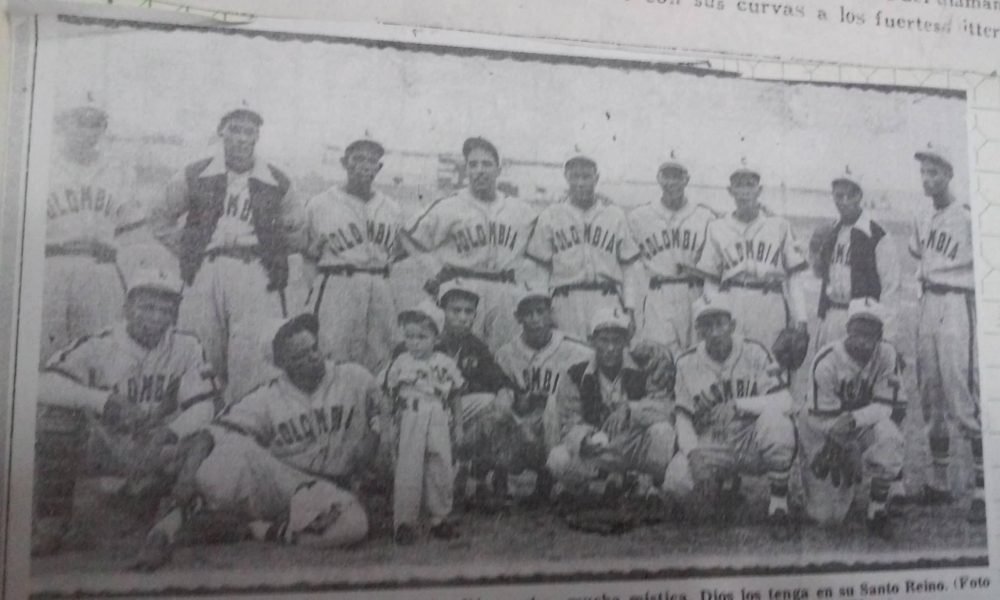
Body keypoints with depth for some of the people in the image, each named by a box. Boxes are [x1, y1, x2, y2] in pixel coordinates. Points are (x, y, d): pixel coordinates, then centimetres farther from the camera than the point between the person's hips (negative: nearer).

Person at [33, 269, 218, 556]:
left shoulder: (187, 348, -5)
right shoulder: (98, 346, -11)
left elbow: (203, 406, -11)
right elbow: (44, 384, -24)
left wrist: (168, 436, -29)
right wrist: (104, 401, -38)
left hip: (156, 451, 1)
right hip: (105, 446, -1)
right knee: (56, 411, -25)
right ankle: (51, 520, -13)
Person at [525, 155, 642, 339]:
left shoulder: (615, 214, 8)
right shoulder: (550, 215, 7)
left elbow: (629, 264, 9)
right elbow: (540, 265, 7)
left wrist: (629, 304, 1)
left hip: (607, 300, 0)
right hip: (566, 302, 0)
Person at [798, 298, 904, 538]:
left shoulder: (886, 355, -14)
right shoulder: (826, 361, -24)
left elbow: (884, 407, -17)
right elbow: (823, 418, -22)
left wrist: (854, 419, -35)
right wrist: (848, 447, -32)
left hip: (865, 422, 2)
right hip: (822, 429, -2)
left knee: (889, 438, -36)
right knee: (827, 516, -1)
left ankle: (878, 510, -14)